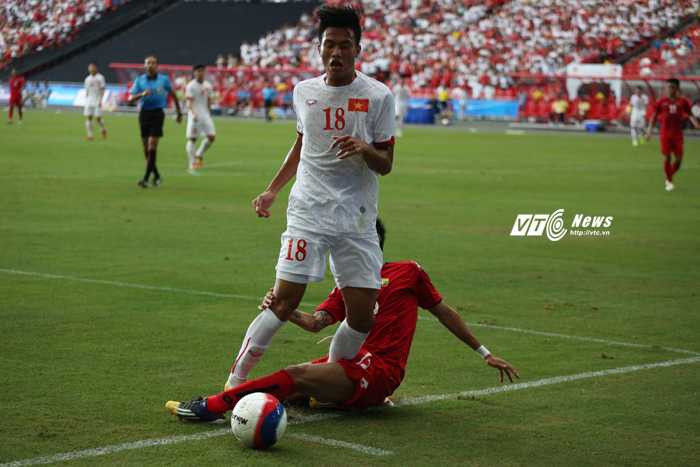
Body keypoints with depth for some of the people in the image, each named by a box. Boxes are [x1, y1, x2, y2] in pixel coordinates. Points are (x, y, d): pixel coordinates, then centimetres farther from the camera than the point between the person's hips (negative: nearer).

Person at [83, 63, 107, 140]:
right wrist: (86, 101, 14)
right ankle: (89, 135, -3)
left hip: (97, 100, -5)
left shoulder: (100, 77, -3)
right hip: (89, 100, 5)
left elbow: (102, 90, -7)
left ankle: (103, 129, 23)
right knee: (88, 118, -4)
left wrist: (100, 100, -16)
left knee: (98, 118, -6)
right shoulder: (87, 78, 13)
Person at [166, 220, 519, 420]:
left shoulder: (408, 272, 10)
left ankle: (214, 406, -32)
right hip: (349, 362, 7)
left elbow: (446, 314, 17)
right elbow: (316, 323, 4)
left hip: (379, 370, -7)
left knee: (297, 375, -25)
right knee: (288, 388, -13)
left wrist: (485, 354, 18)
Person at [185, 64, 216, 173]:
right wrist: (194, 113, -30)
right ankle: (192, 165, -4)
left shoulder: (208, 86, 11)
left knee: (212, 136, -3)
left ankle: (199, 155, 19)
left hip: (205, 115, 6)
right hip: (194, 115, -6)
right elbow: (189, 102, -16)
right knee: (192, 139, -5)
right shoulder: (191, 86, -8)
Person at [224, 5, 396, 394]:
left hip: (357, 220, 0)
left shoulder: (378, 96, -2)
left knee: (363, 311, -5)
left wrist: (364, 149, -22)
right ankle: (234, 381, -1)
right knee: (284, 300, -12)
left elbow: (385, 164, 0)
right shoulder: (304, 91, 7)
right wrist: (271, 191, 19)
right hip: (307, 212, 0)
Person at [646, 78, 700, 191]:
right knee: (667, 157, -5)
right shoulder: (661, 102, 2)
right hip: (665, 134, -1)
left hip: (678, 134, 1)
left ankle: (669, 178, 24)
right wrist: (650, 129, -2)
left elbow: (690, 115, 9)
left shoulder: (683, 102, 4)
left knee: (678, 159, -1)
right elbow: (654, 116, 7)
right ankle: (669, 181, 10)